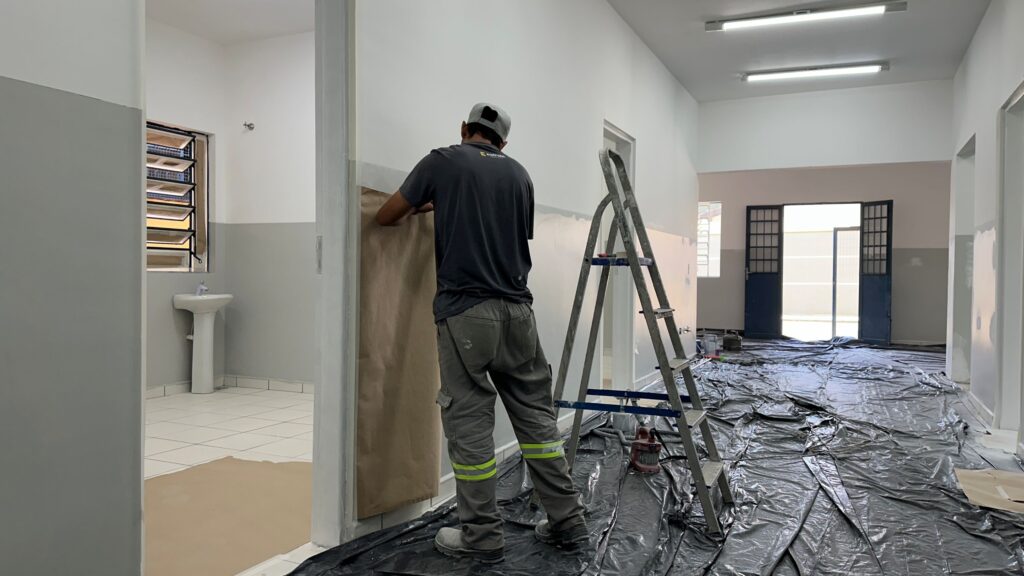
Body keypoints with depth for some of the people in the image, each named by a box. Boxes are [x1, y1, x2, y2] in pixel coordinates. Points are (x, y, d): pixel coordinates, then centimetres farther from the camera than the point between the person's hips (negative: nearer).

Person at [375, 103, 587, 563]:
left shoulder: (443, 161, 2)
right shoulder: (519, 174, 13)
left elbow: (385, 217, 9)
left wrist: (423, 207, 32)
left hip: (466, 313, -4)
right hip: (518, 310, 5)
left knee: (469, 424, 4)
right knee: (536, 415, 13)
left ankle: (483, 536, 13)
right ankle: (567, 520, 20)